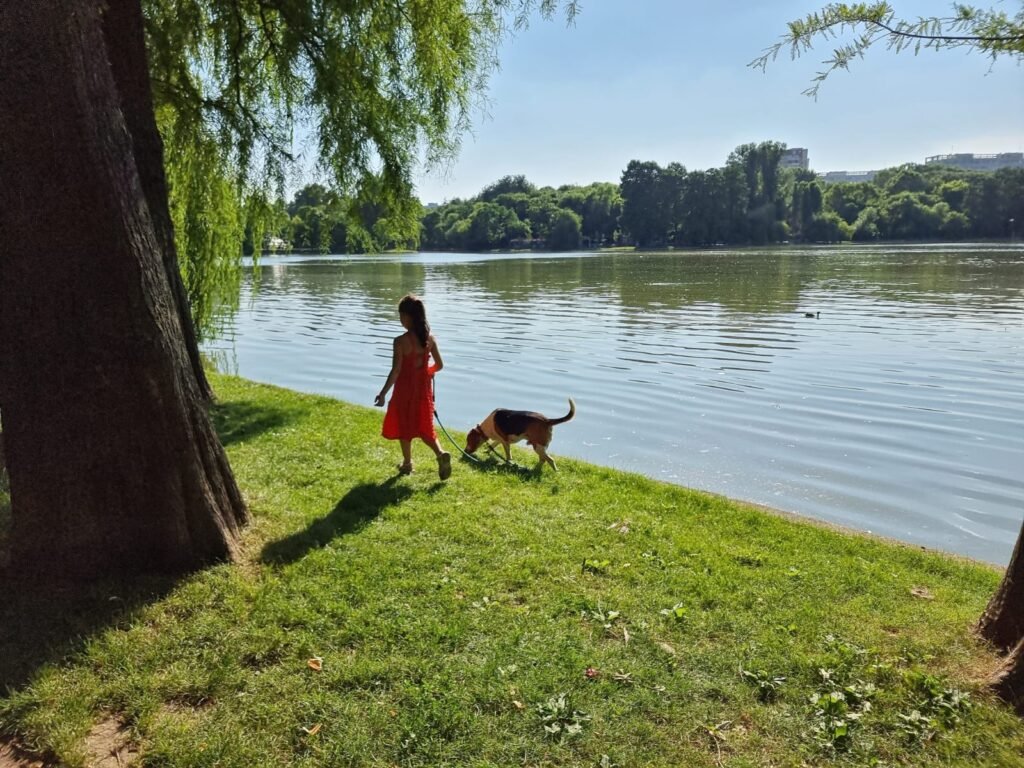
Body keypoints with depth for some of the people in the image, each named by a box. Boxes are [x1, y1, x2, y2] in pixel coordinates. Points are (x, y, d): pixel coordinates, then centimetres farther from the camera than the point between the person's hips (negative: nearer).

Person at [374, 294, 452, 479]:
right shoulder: (429, 338, -4)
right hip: (424, 389, 4)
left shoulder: (400, 341, -19)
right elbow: (439, 365, 2)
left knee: (404, 427, 15)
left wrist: (383, 393, -16)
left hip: (405, 389, -4)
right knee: (424, 427, 15)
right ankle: (441, 454, -7)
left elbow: (396, 371, -21)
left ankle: (407, 464, 28)